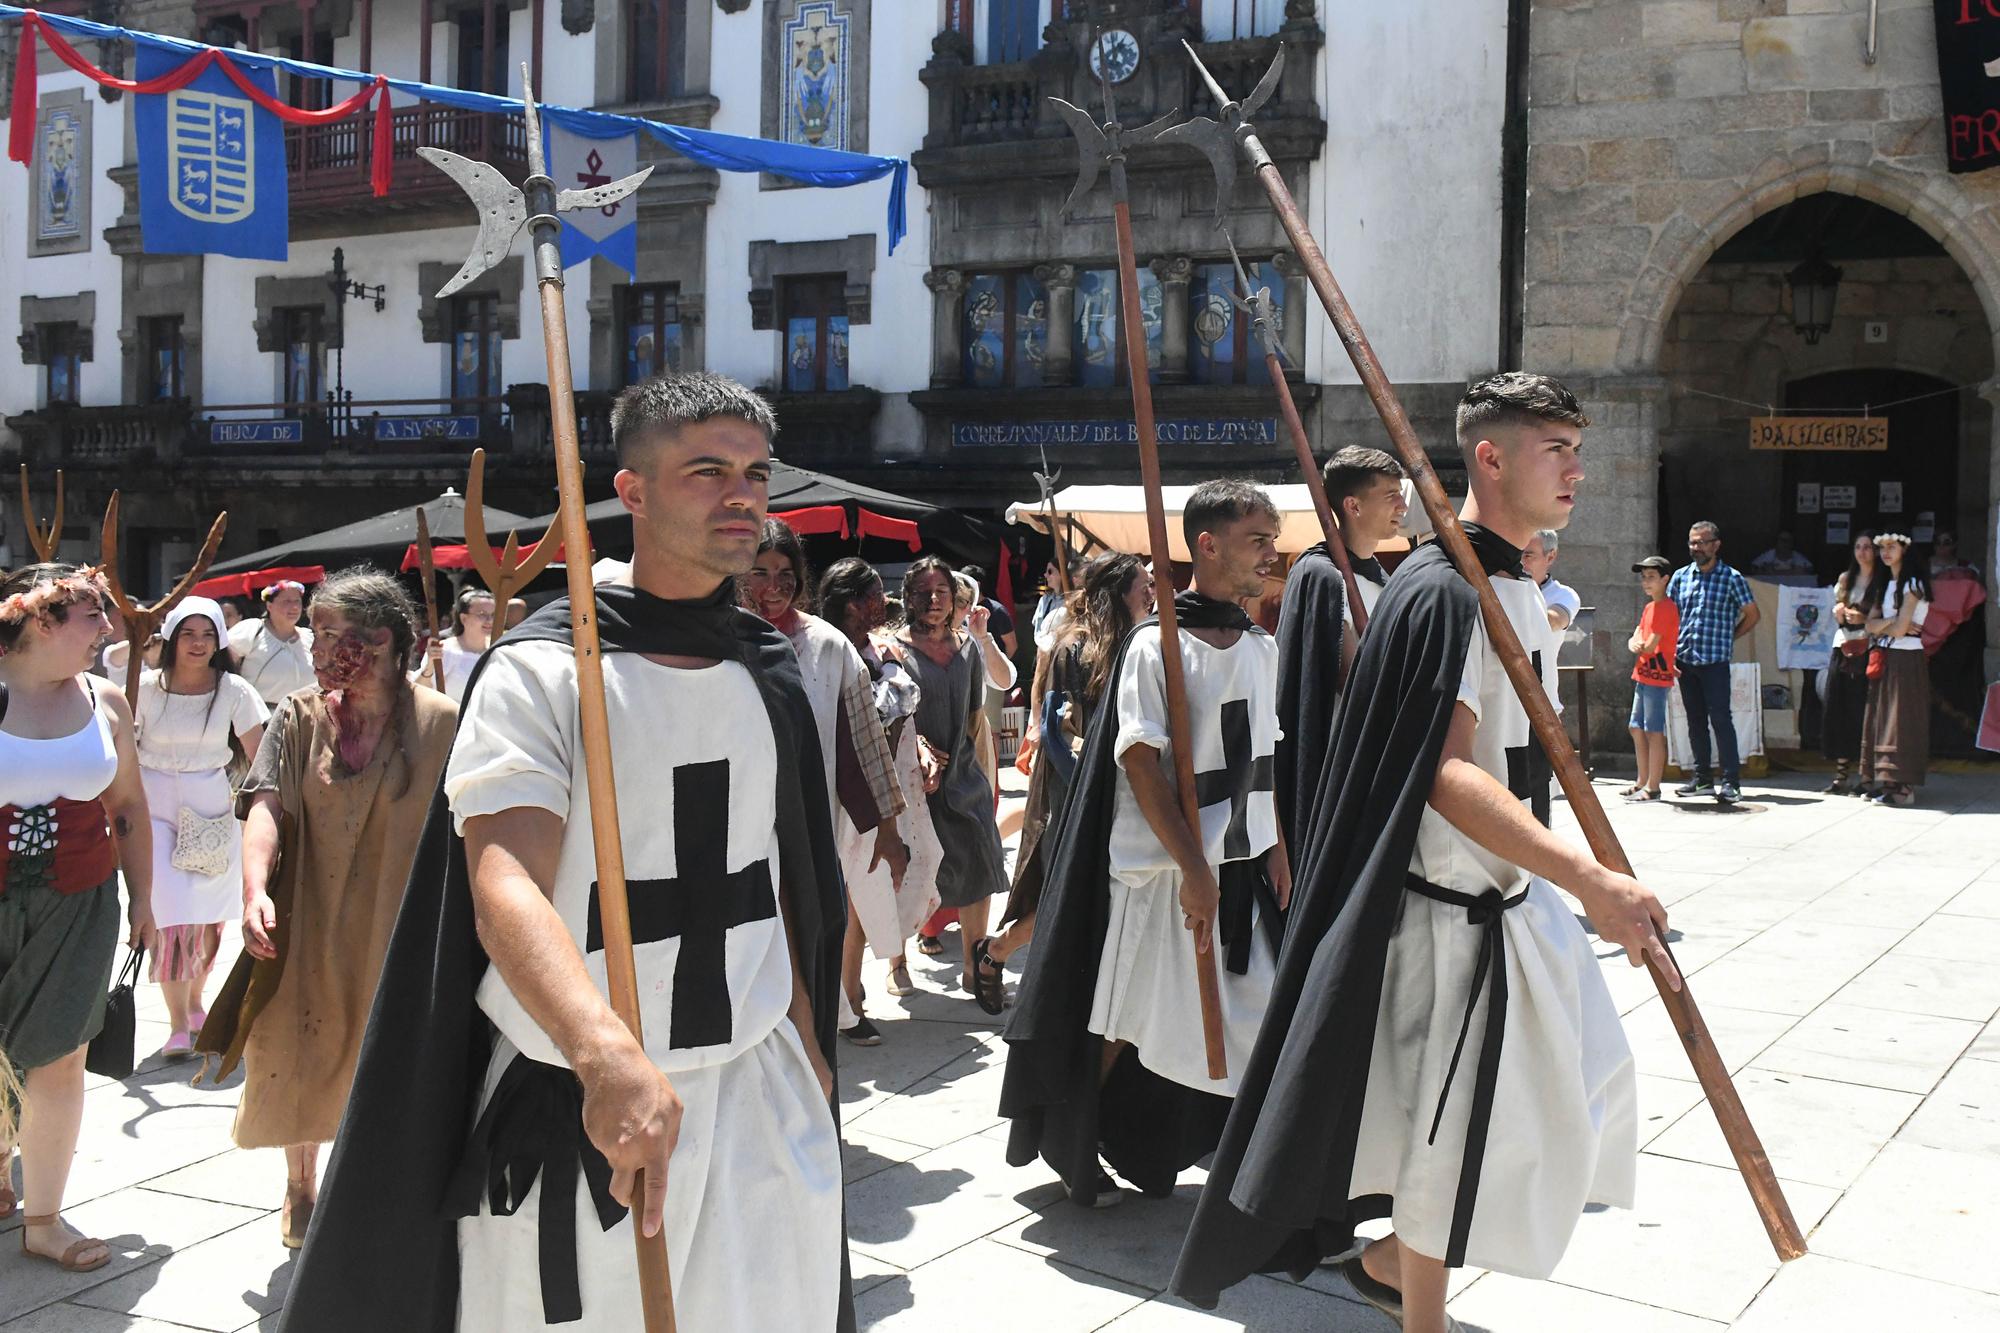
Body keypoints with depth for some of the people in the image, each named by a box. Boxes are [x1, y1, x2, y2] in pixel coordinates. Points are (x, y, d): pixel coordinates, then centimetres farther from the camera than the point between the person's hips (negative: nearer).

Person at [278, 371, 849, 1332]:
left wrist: (807, 1040, 14)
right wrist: (608, 1057, -40)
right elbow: (505, 888, -25)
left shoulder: (770, 669, 7)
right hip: (578, 1102, -5)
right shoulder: (540, 673, -12)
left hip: (759, 1087, 5)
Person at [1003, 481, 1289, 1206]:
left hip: (1243, 863, 7)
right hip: (1166, 867, -6)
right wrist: (1193, 868, -20)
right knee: (1124, 1026, 6)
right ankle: (1072, 1149, 25)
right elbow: (1141, 762, -17)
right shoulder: (1157, 644, -12)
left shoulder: (1261, 647, 10)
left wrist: (1277, 848, 10)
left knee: (1240, 1023, 7)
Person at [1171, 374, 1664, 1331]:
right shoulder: (1441, 594, -20)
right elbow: (1445, 775, -28)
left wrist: (1579, 882, 22)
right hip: (1450, 904, -10)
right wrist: (1589, 879, -36)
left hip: (1520, 893, 10)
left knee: (1585, 1082, 18)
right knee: (1452, 1126, 2)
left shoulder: (1518, 588, 11)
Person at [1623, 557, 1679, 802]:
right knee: (1637, 728, 14)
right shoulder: (1649, 608, 17)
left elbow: (1650, 647, -18)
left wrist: (1639, 646, 2)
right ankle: (1642, 781, 23)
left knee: (1654, 732, -8)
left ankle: (1652, 788, -5)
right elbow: (1633, 640, 11)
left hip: (1657, 676, -10)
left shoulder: (1665, 608, -13)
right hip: (1643, 675, 10)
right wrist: (1635, 644, -11)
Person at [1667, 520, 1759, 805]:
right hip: (1685, 660, 5)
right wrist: (1670, 651, 4)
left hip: (1715, 662, -5)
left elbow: (1752, 615, 6)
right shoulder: (1680, 576, 10)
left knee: (1720, 719, -8)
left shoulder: (1731, 578, -2)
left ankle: (1730, 781, -7)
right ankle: (1701, 777, 18)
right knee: (1695, 720, 11)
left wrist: (1727, 639, 3)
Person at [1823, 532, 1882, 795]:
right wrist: (1839, 613, 1)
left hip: (1867, 651, -6)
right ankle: (1841, 773, 9)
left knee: (1863, 711, -9)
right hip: (1843, 648, 6)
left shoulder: (1883, 582, 0)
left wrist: (1865, 620, -15)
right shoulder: (1845, 579, 17)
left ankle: (1866, 776, -5)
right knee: (1837, 710, 3)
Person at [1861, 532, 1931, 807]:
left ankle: (1904, 787, -6)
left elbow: (1900, 629, -16)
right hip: (1884, 658, 8)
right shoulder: (1887, 583, 17)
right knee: (1881, 719, 7)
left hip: (1906, 659, -8)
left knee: (1901, 720, -8)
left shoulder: (1913, 583, -9)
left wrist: (1881, 626, 3)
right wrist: (1892, 622, -11)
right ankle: (1888, 783, 10)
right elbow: (1870, 624, 6)